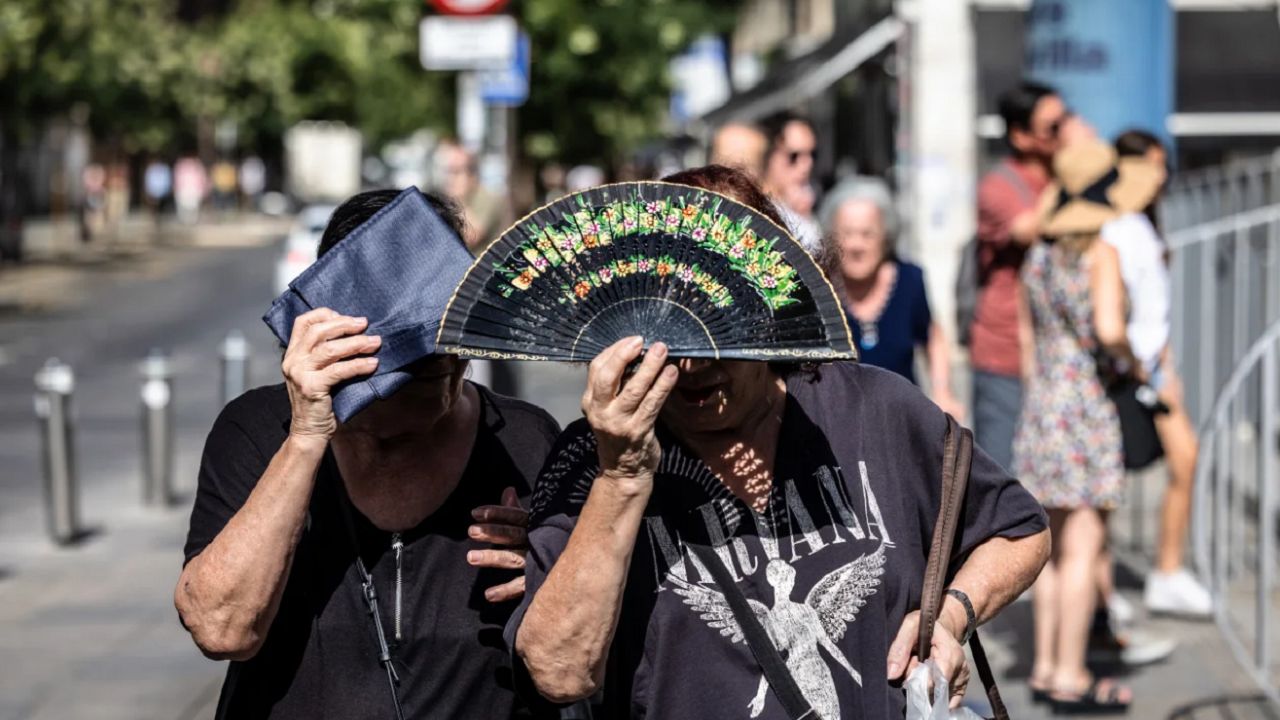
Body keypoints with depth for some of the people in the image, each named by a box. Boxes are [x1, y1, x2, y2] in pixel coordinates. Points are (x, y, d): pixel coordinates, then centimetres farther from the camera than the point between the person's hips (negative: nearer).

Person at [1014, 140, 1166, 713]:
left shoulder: (1039, 254, 10)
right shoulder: (1102, 255, -12)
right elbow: (1108, 328, -26)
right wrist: (1131, 359, -6)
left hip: (1041, 403, 8)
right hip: (1087, 404, -8)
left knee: (1054, 547, 13)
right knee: (1083, 550, -3)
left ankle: (1046, 667, 17)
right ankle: (1070, 679, -1)